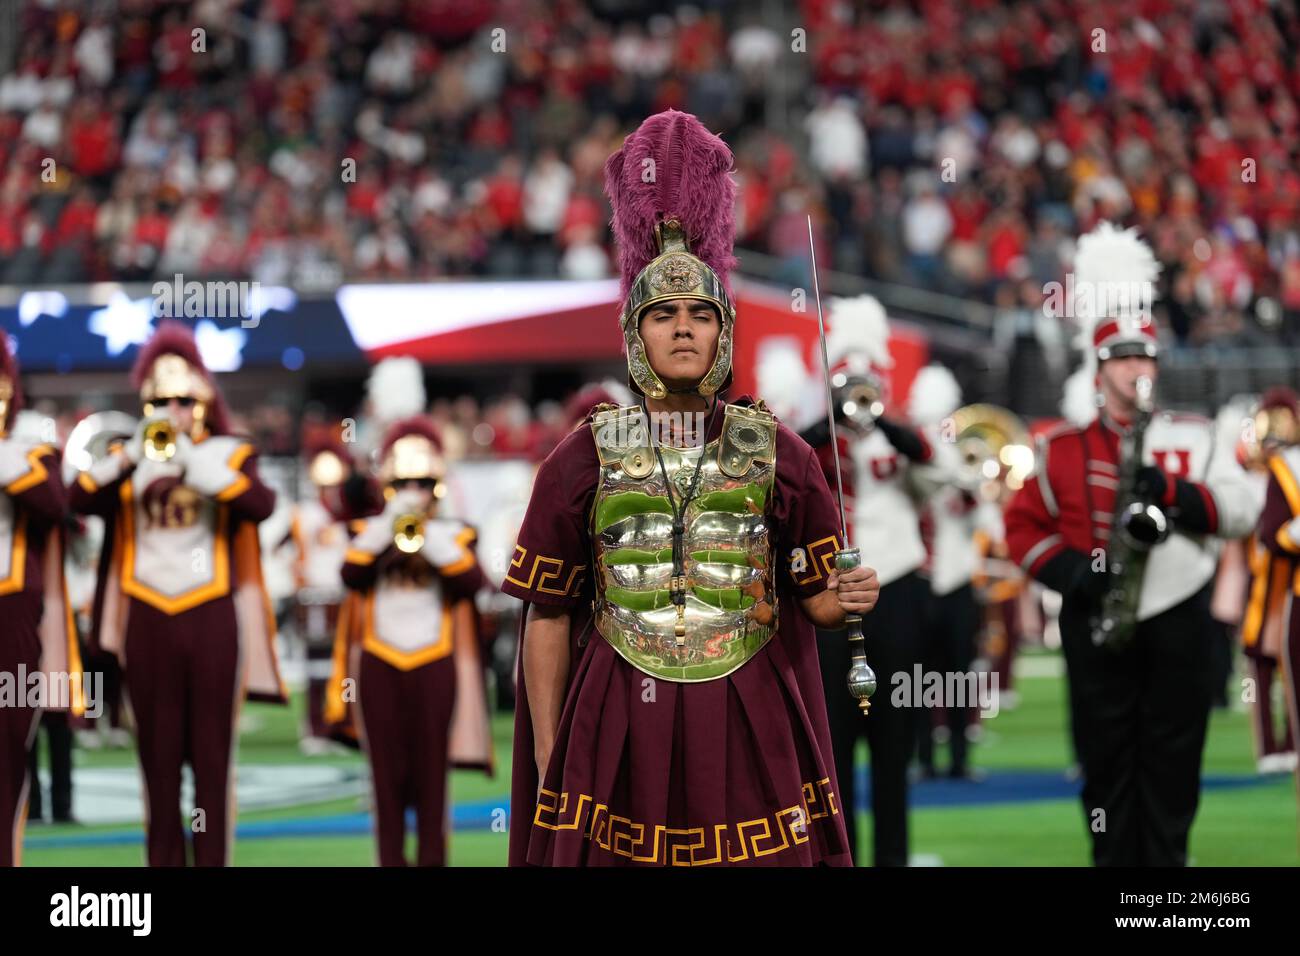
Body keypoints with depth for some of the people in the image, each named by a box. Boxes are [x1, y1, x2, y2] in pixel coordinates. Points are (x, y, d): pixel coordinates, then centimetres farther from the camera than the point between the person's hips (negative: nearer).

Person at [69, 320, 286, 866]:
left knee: (211, 754, -1)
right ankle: (162, 859, 9)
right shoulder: (128, 457, 10)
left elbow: (260, 505, -16)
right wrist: (134, 455, -18)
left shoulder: (230, 455, 4)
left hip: (211, 619, -2)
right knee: (158, 754, 4)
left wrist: (195, 461, -21)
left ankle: (212, 859, 2)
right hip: (147, 619, 2)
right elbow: (81, 500, -7)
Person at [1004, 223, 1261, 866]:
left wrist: (1171, 491, -21)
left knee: (1171, 770, 2)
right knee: (1107, 766, 1)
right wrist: (1072, 571, -12)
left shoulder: (1195, 439, 6)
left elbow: (1241, 510, -6)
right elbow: (1025, 526, 6)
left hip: (1179, 623, 0)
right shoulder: (1062, 449, 6)